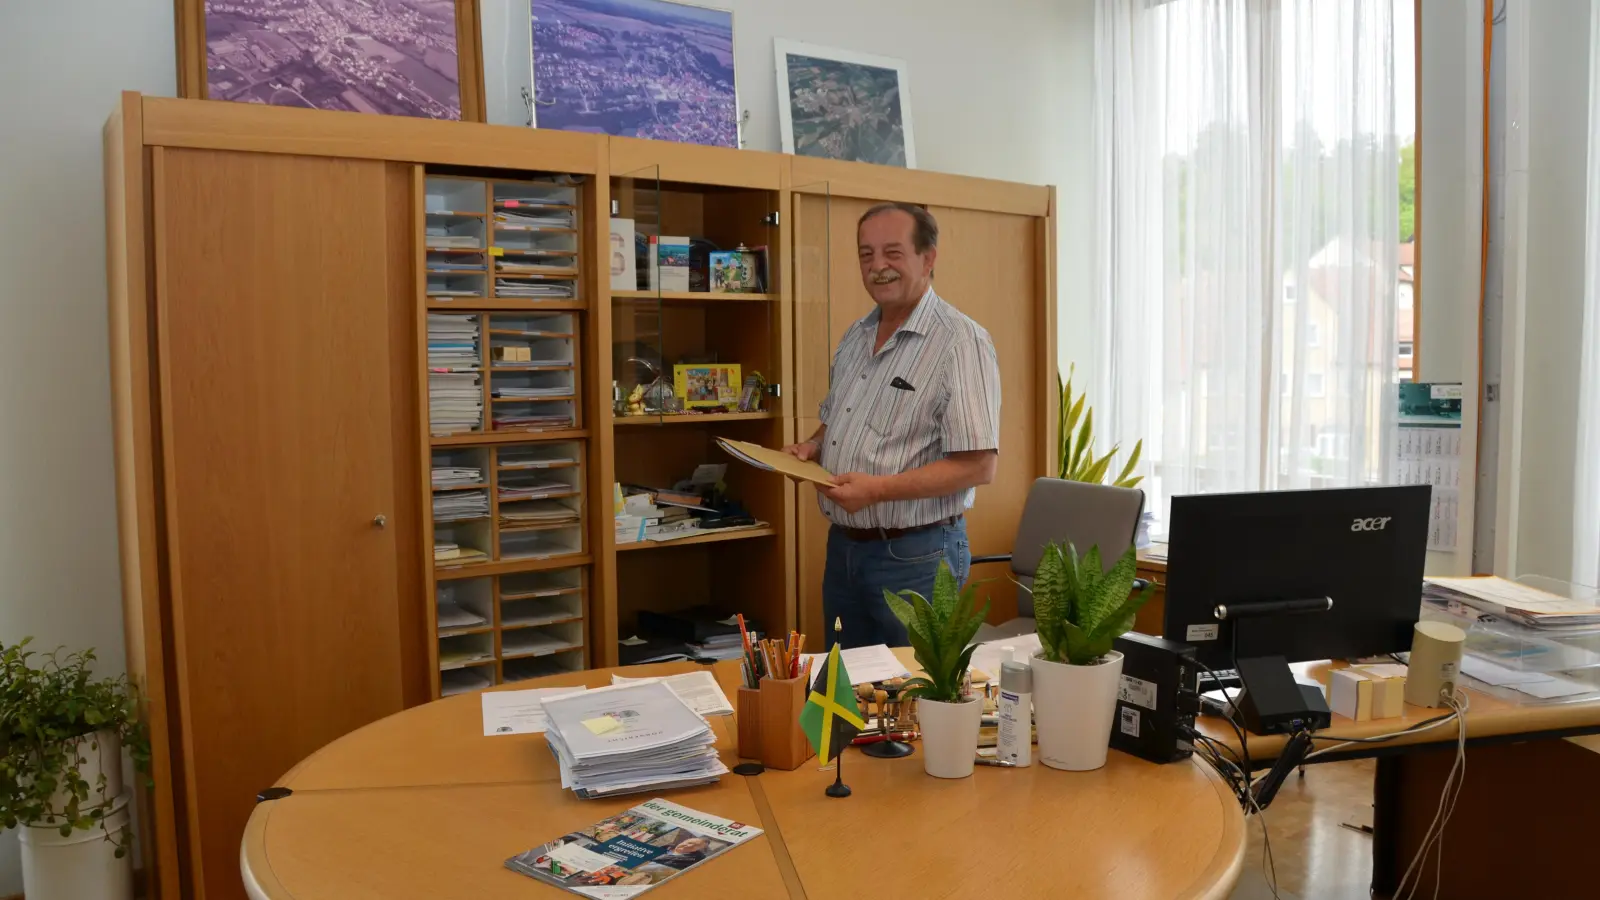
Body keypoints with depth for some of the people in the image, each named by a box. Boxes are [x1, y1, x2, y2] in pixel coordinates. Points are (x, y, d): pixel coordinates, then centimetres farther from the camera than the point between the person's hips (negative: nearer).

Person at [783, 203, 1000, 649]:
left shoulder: (960, 341, -15)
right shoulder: (856, 336, 10)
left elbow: (979, 465, -21)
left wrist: (879, 489, -26)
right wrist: (812, 446, 1)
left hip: (915, 554, -7)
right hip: (843, 545, 7)